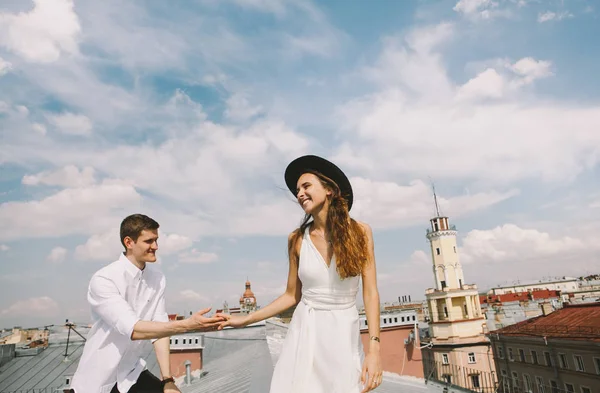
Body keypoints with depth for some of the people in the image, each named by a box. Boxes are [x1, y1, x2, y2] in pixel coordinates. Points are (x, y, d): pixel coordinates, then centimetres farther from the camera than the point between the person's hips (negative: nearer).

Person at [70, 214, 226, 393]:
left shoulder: (157, 278, -6)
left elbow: (159, 329, -6)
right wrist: (187, 325, -35)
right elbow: (133, 329, -28)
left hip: (131, 372, 4)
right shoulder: (103, 280, -20)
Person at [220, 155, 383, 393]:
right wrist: (246, 319, 0)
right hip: (305, 332, 1)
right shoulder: (297, 239, -1)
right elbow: (292, 295, 5)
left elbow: (370, 293, -7)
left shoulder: (360, 232, -6)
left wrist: (374, 348, -14)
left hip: (345, 334, -1)